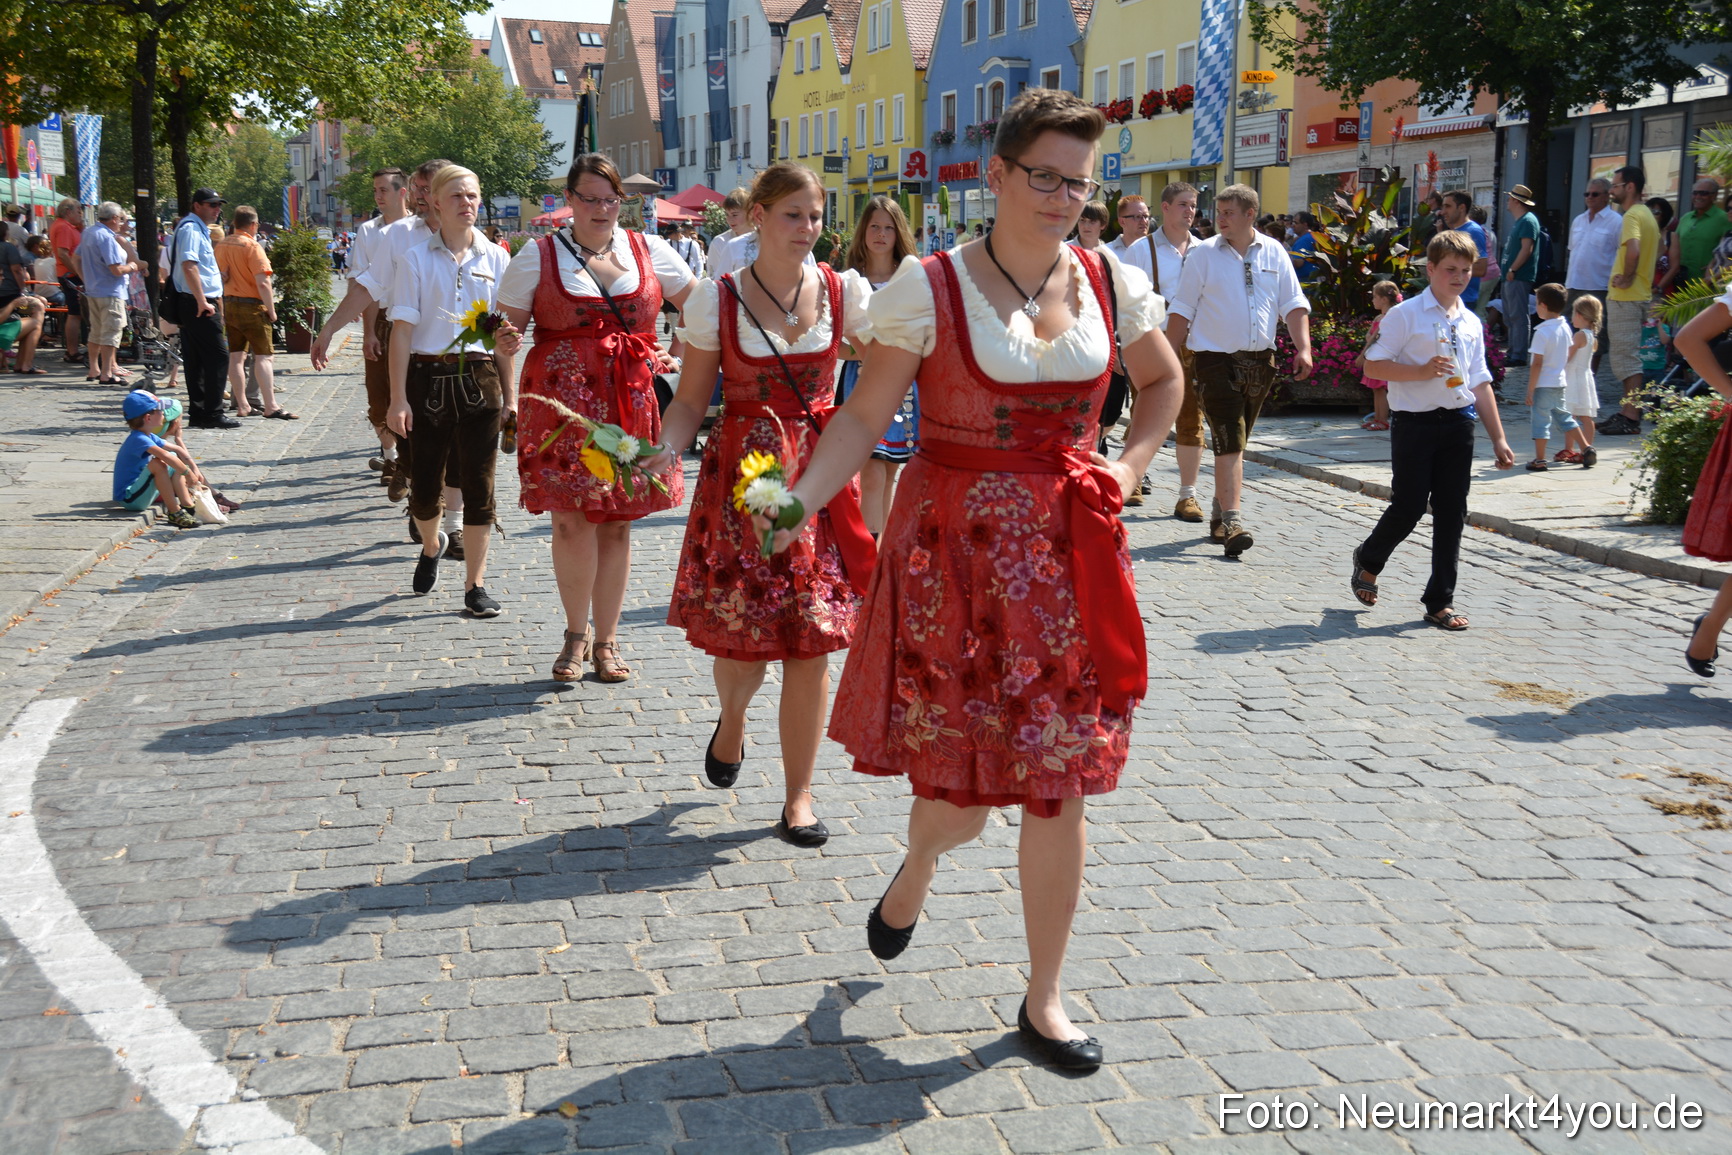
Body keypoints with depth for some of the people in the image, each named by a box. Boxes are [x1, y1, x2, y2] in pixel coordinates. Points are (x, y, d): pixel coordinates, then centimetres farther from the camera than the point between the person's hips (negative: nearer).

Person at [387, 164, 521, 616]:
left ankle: (474, 586, 9)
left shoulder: (495, 258, 7)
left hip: (479, 379, 1)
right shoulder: (416, 260, 1)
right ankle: (431, 546, 39)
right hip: (428, 378, -1)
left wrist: (509, 393, 5)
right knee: (424, 487, 5)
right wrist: (397, 399, -9)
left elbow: (504, 332, 9)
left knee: (478, 486, 1)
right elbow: (403, 330, -3)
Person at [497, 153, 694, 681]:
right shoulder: (538, 255, 5)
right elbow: (507, 326, 5)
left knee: (617, 523, 6)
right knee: (571, 520, -8)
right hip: (562, 400, -2)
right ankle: (576, 635, 12)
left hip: (632, 403, 2)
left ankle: (605, 641, 18)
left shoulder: (649, 252, 10)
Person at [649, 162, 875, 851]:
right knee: (741, 639, -1)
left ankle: (798, 795, 13)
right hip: (741, 478, -1)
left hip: (820, 476, 1)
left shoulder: (843, 293, 3)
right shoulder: (716, 300, -1)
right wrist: (665, 449, -18)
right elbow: (691, 399, 0)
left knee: (813, 643, 0)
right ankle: (732, 720, 37)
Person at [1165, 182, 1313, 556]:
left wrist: (1303, 348, -5)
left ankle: (1219, 516, 24)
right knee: (1229, 441, -14)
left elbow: (1294, 304, 8)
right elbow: (1182, 310, 1)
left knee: (1236, 442, 12)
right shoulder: (1204, 253, 0)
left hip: (1260, 360, 4)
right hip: (1216, 358, -4)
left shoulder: (1274, 253, 9)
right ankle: (1231, 523, -17)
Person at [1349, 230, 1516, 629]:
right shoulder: (1405, 315, -5)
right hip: (1415, 423, -5)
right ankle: (1369, 560, 27)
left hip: (1458, 423, 5)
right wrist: (1423, 372, -20)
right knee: (1408, 507, -3)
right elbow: (1374, 364, -9)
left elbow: (1480, 383, 16)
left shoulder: (1471, 323, 13)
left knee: (1452, 513, 5)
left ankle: (1440, 601, 13)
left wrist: (1498, 438, 14)